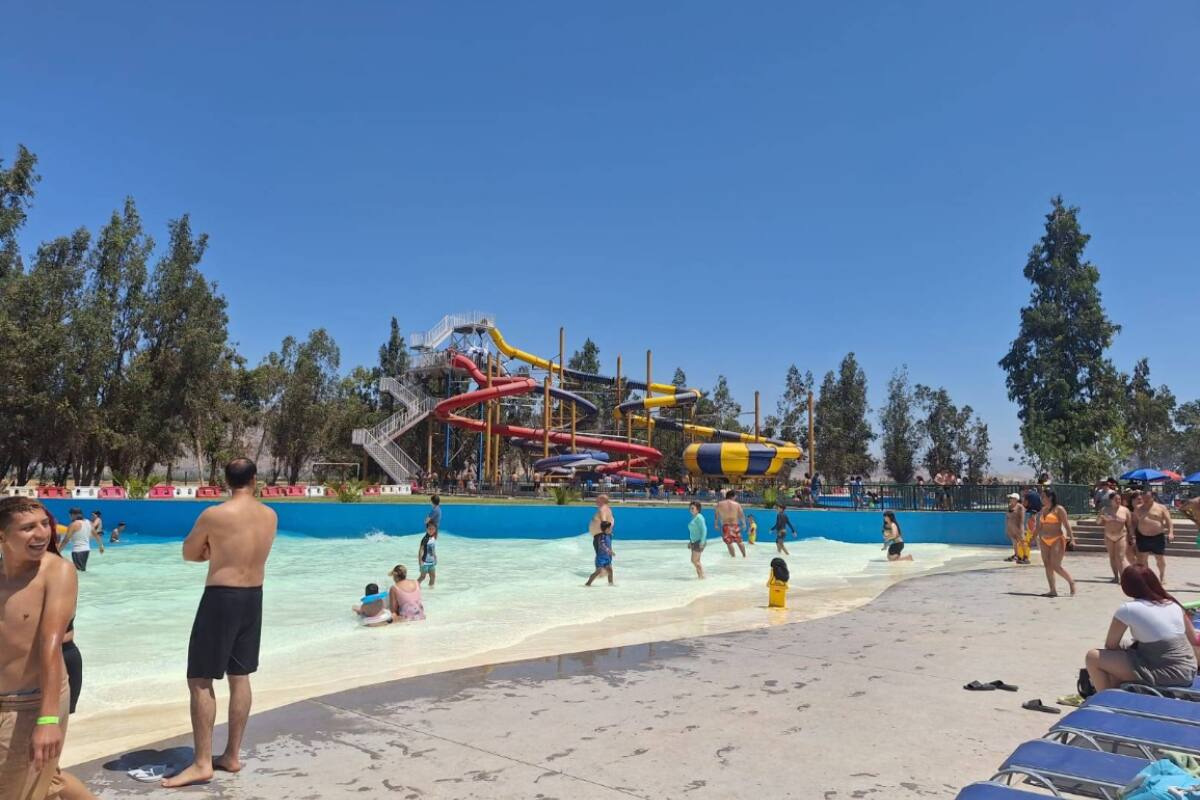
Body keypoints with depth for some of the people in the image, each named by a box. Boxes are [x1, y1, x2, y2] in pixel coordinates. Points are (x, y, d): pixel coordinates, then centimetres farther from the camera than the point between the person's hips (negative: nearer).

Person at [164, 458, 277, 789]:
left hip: (221, 598, -6)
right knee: (240, 678, 13)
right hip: (253, 597, 6)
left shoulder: (214, 515, -14)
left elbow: (189, 553, 1)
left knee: (200, 681, 2)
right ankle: (232, 755, 22)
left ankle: (202, 763, 3)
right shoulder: (270, 516, 3)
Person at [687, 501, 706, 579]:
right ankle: (699, 575, 19)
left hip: (699, 542, -9)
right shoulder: (693, 518, 14)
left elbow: (704, 529, -20)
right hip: (694, 542, 9)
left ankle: (702, 576, 1)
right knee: (695, 561, 12)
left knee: (695, 560, -9)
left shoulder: (699, 517, -14)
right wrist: (690, 542, 22)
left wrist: (702, 542, -24)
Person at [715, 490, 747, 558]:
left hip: (725, 525, -2)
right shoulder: (737, 504, 1)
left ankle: (733, 556, 6)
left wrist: (716, 524, 17)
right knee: (739, 541, 17)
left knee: (729, 542, 6)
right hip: (735, 524, 2)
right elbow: (742, 515, 5)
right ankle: (744, 556, 29)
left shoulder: (719, 504, 1)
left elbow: (716, 515, 8)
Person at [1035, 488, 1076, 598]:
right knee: (1047, 565, 3)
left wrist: (1071, 537, -20)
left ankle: (1071, 582, 11)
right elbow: (1039, 526, 20)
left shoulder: (1059, 509, -6)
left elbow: (1066, 524, -12)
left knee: (1056, 566, -12)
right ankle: (1053, 590, 6)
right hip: (1044, 541, 7)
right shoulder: (1042, 510, 15)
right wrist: (1039, 538, 21)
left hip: (1057, 540, -7)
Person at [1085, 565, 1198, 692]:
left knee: (1093, 657, -2)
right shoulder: (1174, 604, 5)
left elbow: (1110, 646, -4)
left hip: (1164, 675, -7)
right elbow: (1193, 639, 17)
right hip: (1188, 672, 7)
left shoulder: (1127, 610, -12)